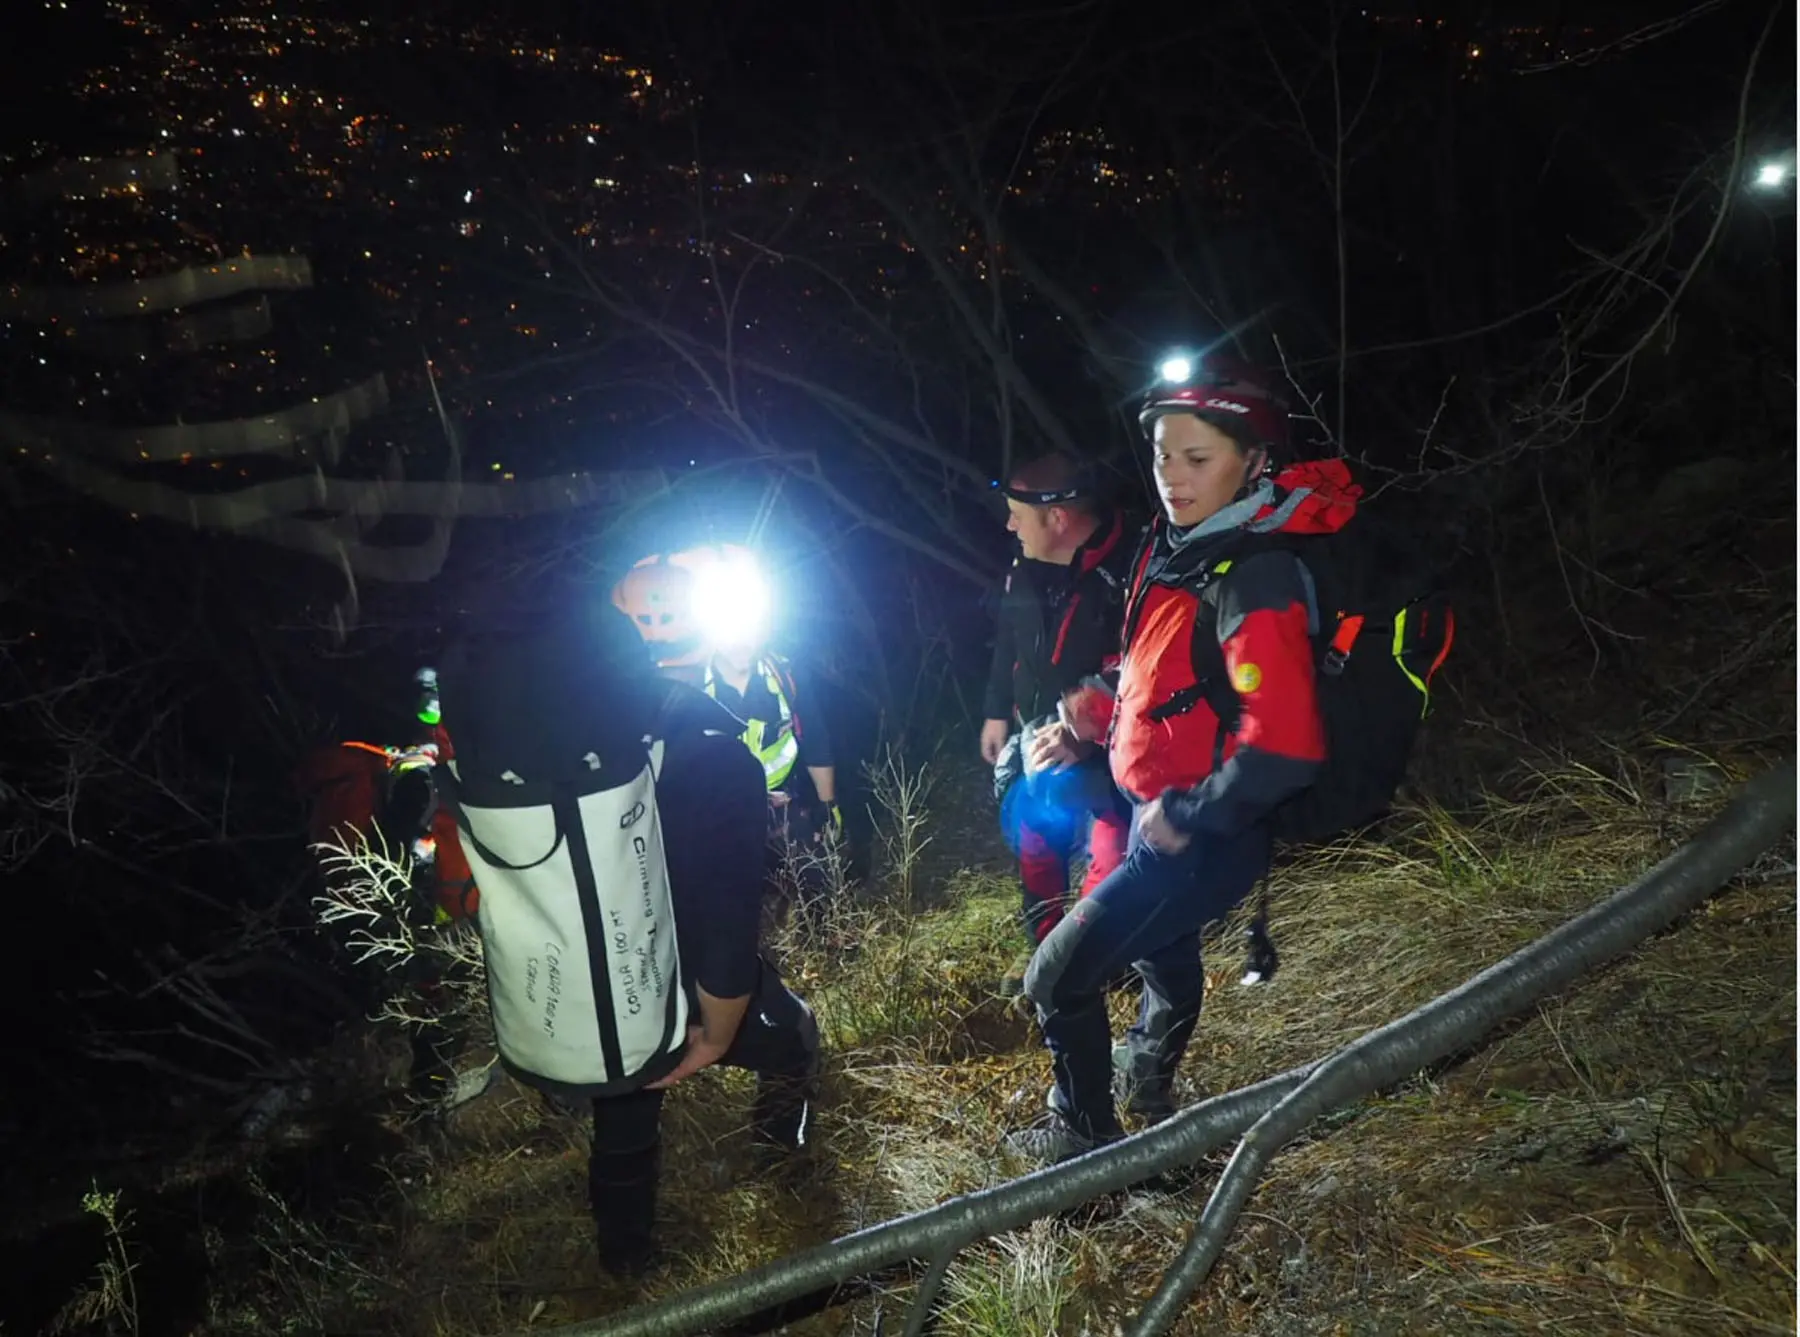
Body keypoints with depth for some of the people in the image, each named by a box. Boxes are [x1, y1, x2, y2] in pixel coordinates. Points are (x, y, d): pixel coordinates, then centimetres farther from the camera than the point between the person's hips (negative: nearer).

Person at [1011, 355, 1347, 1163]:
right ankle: (1149, 1081, 61)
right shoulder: (1176, 548, 0)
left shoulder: (1255, 578, -28)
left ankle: (1087, 1138, 21)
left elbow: (1282, 749, -37)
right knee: (1162, 948, 32)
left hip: (1201, 841, -10)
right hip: (1163, 819, 10)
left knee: (1058, 977, -3)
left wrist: (1184, 815, -26)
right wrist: (1104, 712, 2)